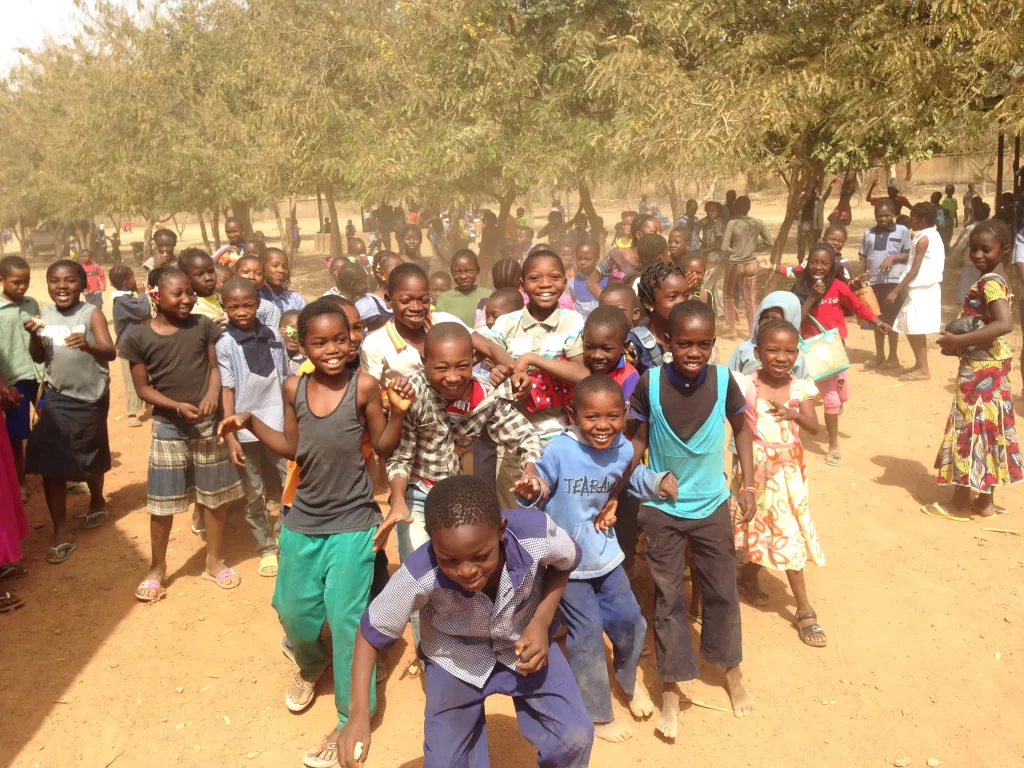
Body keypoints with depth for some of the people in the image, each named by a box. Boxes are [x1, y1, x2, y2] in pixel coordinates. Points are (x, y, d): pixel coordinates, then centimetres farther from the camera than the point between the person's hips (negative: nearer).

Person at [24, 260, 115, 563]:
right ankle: (61, 534, 5)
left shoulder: (92, 313, -14)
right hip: (57, 397, 3)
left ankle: (97, 500, 47)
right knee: (49, 462, -4)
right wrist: (34, 335, -13)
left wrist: (88, 345, -47)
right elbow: (38, 358, 6)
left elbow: (110, 352, -26)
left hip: (90, 398, -3)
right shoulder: (45, 313, -1)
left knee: (91, 457, 16)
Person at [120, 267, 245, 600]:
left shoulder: (203, 325, -3)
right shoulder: (140, 337, -7)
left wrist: (212, 394, -18)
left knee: (214, 495, 10)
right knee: (162, 501, 6)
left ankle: (214, 562, 28)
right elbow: (143, 387, -4)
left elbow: (215, 366, 2)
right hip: (168, 426, -1)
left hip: (208, 422, 1)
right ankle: (157, 568, 24)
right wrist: (178, 406, -17)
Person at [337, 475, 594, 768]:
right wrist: (359, 713, -26)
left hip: (523, 641, 1)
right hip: (455, 658, -1)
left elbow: (565, 564, -7)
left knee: (574, 737, -7)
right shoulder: (419, 575, -37)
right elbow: (371, 632, -18)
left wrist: (541, 622, -19)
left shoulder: (536, 533, -34)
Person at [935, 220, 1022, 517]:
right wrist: (957, 340, 3)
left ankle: (962, 500, 9)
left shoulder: (989, 283, -18)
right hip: (987, 365, 10)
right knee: (987, 429, 13)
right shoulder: (991, 282, 12)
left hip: (980, 368, -10)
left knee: (971, 427, -1)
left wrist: (959, 340, -27)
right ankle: (985, 500, 23)